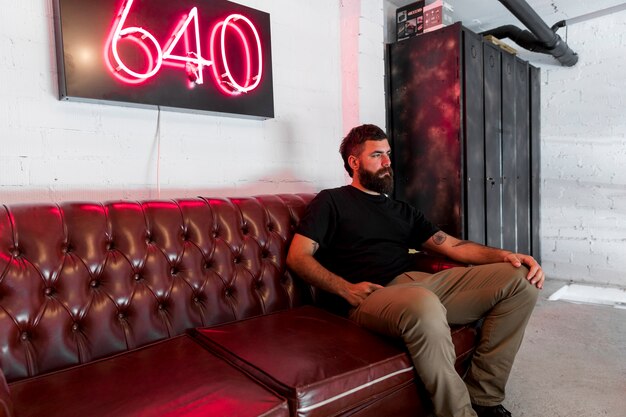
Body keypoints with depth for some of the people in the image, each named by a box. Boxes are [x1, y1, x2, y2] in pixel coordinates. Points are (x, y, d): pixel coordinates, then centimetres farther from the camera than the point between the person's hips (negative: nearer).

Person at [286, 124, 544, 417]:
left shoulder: (401, 210, 26)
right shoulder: (331, 201, 10)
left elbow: (454, 246, 19)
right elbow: (297, 257, 0)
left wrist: (505, 255, 2)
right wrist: (347, 289, -13)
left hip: (417, 283, 7)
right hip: (369, 298, -6)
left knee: (519, 279, -4)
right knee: (425, 306, -41)